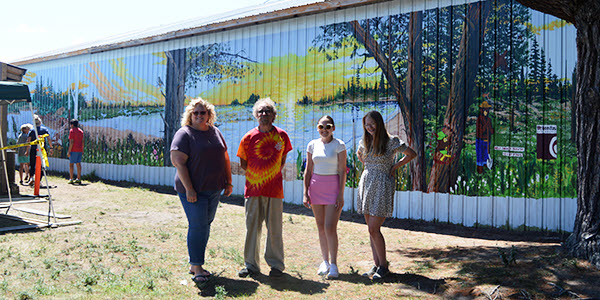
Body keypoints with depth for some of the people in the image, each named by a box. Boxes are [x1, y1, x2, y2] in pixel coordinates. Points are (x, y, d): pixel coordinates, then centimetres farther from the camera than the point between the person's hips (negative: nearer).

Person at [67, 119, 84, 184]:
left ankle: (71, 179, -3)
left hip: (73, 150, -6)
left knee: (71, 164, 0)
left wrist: (69, 151, -13)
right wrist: (82, 151, 17)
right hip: (80, 150, 7)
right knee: (78, 164, 7)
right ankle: (79, 179, 6)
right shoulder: (81, 131, 12)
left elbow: (71, 142, -14)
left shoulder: (72, 131, -8)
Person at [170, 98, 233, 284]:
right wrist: (189, 189, -20)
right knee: (197, 226, -7)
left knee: (206, 225, 10)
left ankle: (195, 265, 22)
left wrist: (228, 182, 13)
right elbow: (178, 162, -15)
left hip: (214, 189, 6)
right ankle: (197, 269, 2)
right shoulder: (185, 134, -8)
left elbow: (224, 158, 18)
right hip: (193, 190, -6)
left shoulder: (215, 132, 12)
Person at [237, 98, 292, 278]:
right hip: (253, 188, 1)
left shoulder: (281, 136, 2)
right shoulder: (249, 137, 1)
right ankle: (251, 265, 16)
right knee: (252, 227, 6)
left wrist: (271, 175, 7)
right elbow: (243, 163, 10)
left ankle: (276, 265, 15)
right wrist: (256, 175, 5)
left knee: (274, 228, 3)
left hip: (274, 189, -1)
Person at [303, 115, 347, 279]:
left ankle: (333, 265, 0)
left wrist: (341, 194, -11)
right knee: (321, 227, 9)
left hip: (333, 187, -4)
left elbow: (342, 171, -6)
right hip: (316, 187, 4)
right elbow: (308, 170, 8)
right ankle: (325, 261, 21)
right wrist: (306, 193, 3)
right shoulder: (312, 145, 6)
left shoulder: (339, 145, -4)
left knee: (330, 228, -10)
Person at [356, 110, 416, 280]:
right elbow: (359, 153, 31)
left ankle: (383, 266, 4)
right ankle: (376, 265, 17)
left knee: (374, 229, -10)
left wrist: (394, 167, -3)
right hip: (366, 183, 6)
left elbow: (412, 154, -3)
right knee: (371, 229, 8)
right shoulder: (365, 142, 9)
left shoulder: (391, 142, -7)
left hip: (382, 186, -6)